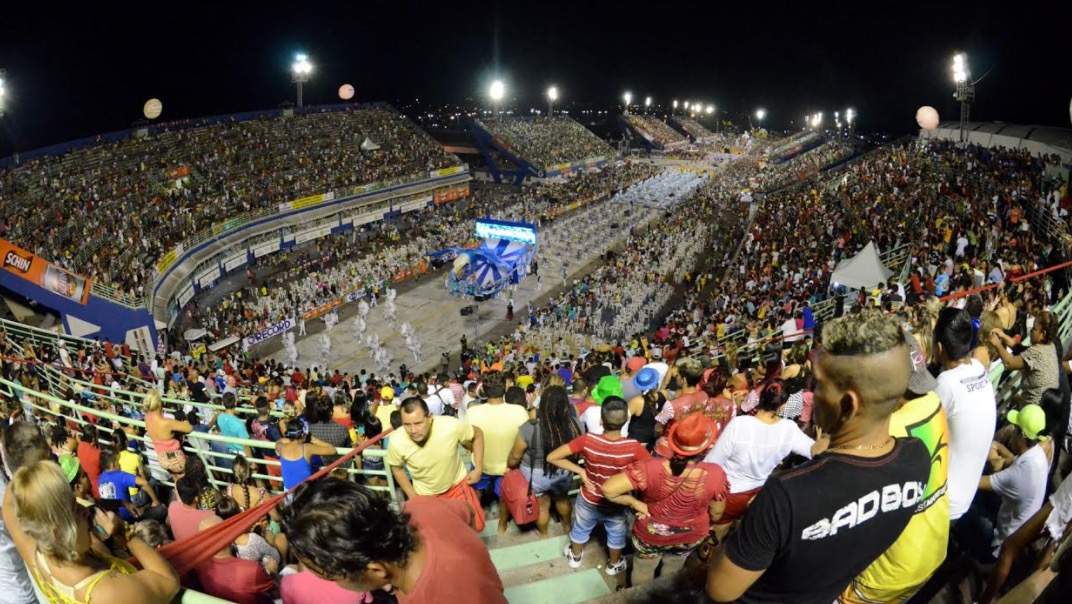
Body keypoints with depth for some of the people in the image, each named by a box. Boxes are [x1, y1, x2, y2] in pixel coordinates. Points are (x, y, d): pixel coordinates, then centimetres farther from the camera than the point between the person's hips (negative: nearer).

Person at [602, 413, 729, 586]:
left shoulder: (651, 468, -34)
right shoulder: (716, 475, -29)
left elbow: (608, 489, -36)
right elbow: (716, 513, -12)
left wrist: (635, 502, -19)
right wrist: (706, 525, 10)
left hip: (651, 535, -2)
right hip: (691, 536, 2)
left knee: (642, 572, 29)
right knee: (673, 570, 34)